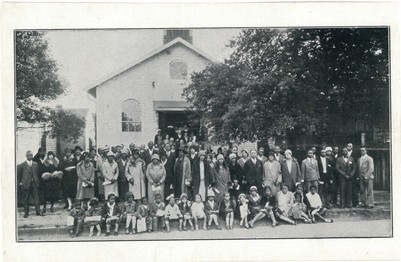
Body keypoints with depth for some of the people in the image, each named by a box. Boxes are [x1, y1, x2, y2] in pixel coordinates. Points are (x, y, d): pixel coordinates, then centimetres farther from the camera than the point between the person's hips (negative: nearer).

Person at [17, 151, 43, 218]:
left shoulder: (35, 164, 8)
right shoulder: (22, 165, -1)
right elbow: (18, 175, 4)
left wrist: (37, 181, 7)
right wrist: (19, 183, 0)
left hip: (34, 184, 2)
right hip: (25, 184, -2)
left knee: (36, 198, 1)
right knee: (25, 199, 4)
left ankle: (38, 211, 6)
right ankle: (26, 212, 13)